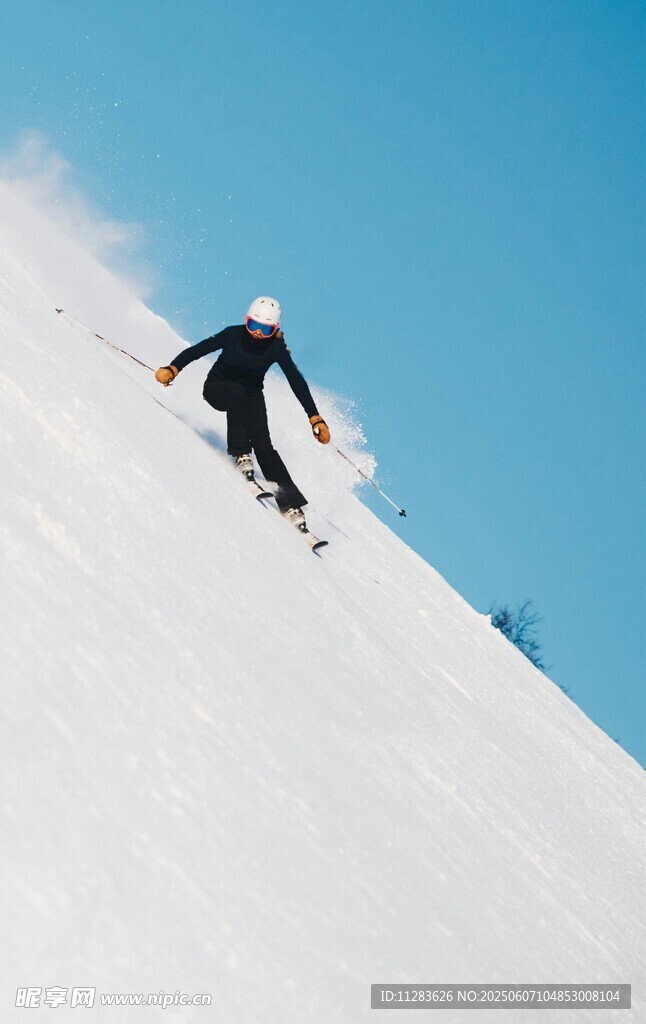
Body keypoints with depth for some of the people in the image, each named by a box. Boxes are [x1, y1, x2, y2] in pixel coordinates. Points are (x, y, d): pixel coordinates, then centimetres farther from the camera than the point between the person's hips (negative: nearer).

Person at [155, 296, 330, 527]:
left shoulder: (276, 348, -19)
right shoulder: (233, 335, -23)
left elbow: (297, 382, -18)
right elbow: (198, 350, -24)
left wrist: (315, 419, -23)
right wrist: (172, 369, -40)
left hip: (251, 394, 1)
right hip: (218, 388, -1)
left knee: (262, 443, -21)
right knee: (237, 392, -38)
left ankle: (290, 503, -25)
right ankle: (241, 455, -33)